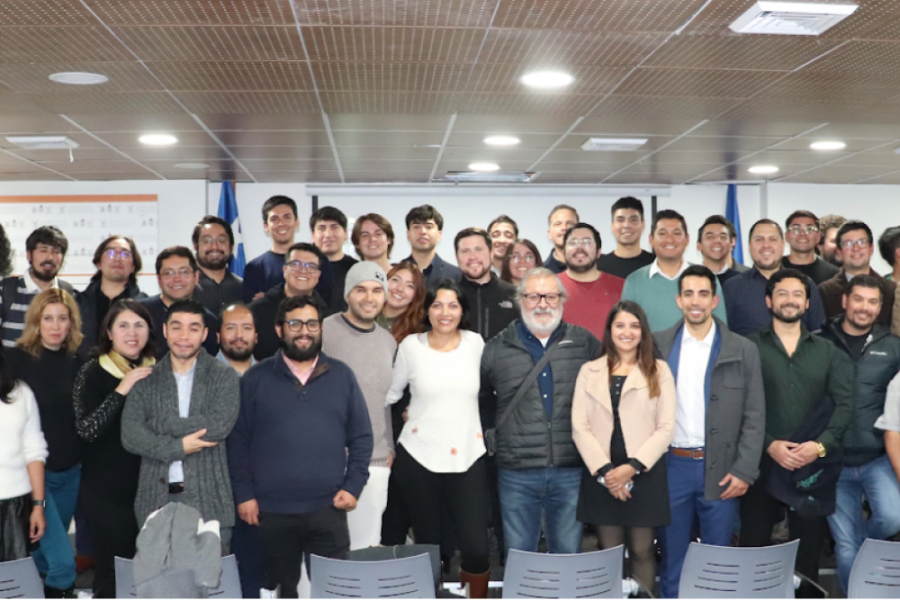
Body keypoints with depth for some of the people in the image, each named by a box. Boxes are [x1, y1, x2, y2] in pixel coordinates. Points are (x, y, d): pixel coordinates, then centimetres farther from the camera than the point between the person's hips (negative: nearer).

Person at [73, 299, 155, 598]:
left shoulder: (156, 370, 6)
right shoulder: (93, 372, -6)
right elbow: (86, 430, -18)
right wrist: (121, 391, -24)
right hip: (106, 490, -4)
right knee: (113, 572, 0)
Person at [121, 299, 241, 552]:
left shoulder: (223, 377, 4)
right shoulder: (147, 381, 10)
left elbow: (219, 425, -12)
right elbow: (130, 435, -1)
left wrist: (161, 424, -6)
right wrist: (178, 447, -12)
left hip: (208, 500, -2)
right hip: (156, 500, 2)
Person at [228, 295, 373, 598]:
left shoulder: (341, 376, 5)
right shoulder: (255, 378, 2)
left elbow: (361, 436, 6)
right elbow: (238, 440, 2)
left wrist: (354, 486, -3)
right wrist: (244, 494, -4)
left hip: (328, 508, 1)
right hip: (271, 510, 0)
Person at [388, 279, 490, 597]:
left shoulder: (475, 342, 3)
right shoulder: (411, 345, 0)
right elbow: (391, 392, 9)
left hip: (467, 457, 1)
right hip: (418, 457, 0)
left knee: (477, 549, -6)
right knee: (427, 544, 10)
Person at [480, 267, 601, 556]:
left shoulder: (585, 343, 5)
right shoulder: (496, 349, 5)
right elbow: (479, 400, 15)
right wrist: (491, 431, 4)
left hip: (572, 470, 0)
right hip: (517, 473, 0)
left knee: (569, 554, 12)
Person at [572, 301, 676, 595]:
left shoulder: (659, 370, 4)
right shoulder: (589, 371, 7)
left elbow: (666, 428, -3)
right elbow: (579, 428, 1)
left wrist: (632, 467, -13)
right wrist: (604, 470, -10)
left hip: (644, 472, -1)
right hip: (601, 475, 1)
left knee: (641, 551, 4)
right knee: (609, 552, 6)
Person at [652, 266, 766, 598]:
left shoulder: (743, 350, 1)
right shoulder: (658, 345, 2)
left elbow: (754, 417, 0)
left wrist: (745, 471, -7)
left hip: (721, 469, 0)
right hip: (670, 467, 1)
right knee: (672, 559, 10)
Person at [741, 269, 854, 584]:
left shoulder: (827, 351, 12)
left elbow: (845, 402, 4)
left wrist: (821, 445, -10)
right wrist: (768, 444, -14)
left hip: (812, 466, 2)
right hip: (761, 463, -2)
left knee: (808, 546, 8)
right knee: (754, 545, 4)